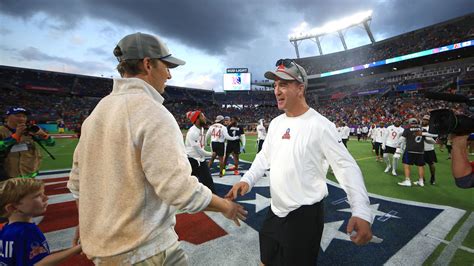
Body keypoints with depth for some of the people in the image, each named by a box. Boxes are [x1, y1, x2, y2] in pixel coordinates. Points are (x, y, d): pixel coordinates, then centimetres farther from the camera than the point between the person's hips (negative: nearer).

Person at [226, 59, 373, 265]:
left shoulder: (320, 125, -16)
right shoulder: (275, 123, 4)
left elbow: (346, 166, -16)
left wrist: (361, 211, -27)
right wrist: (247, 180, -1)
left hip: (305, 216, -6)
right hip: (274, 212, 7)